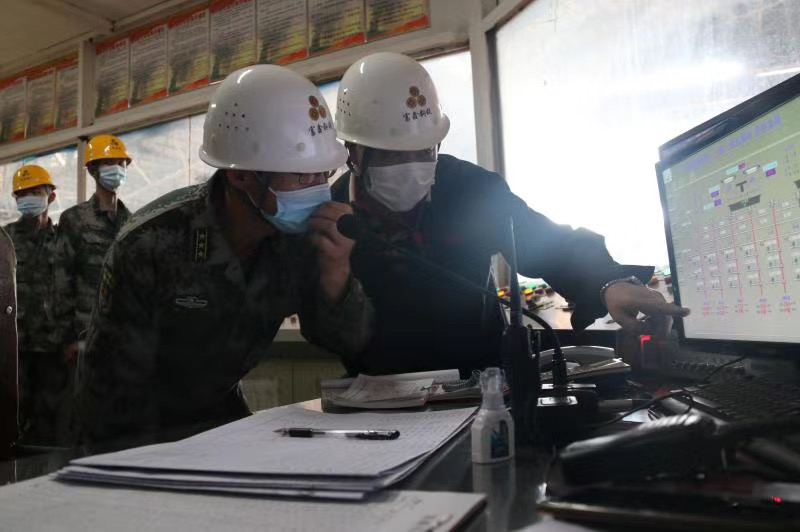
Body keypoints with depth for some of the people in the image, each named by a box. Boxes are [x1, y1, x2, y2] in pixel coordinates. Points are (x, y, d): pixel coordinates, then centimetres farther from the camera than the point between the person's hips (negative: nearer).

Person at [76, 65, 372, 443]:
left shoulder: (301, 236, -18)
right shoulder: (150, 246, -29)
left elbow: (350, 344, -12)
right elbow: (114, 390, -21)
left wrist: (336, 277, -29)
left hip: (222, 412, 4)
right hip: (145, 433, -3)